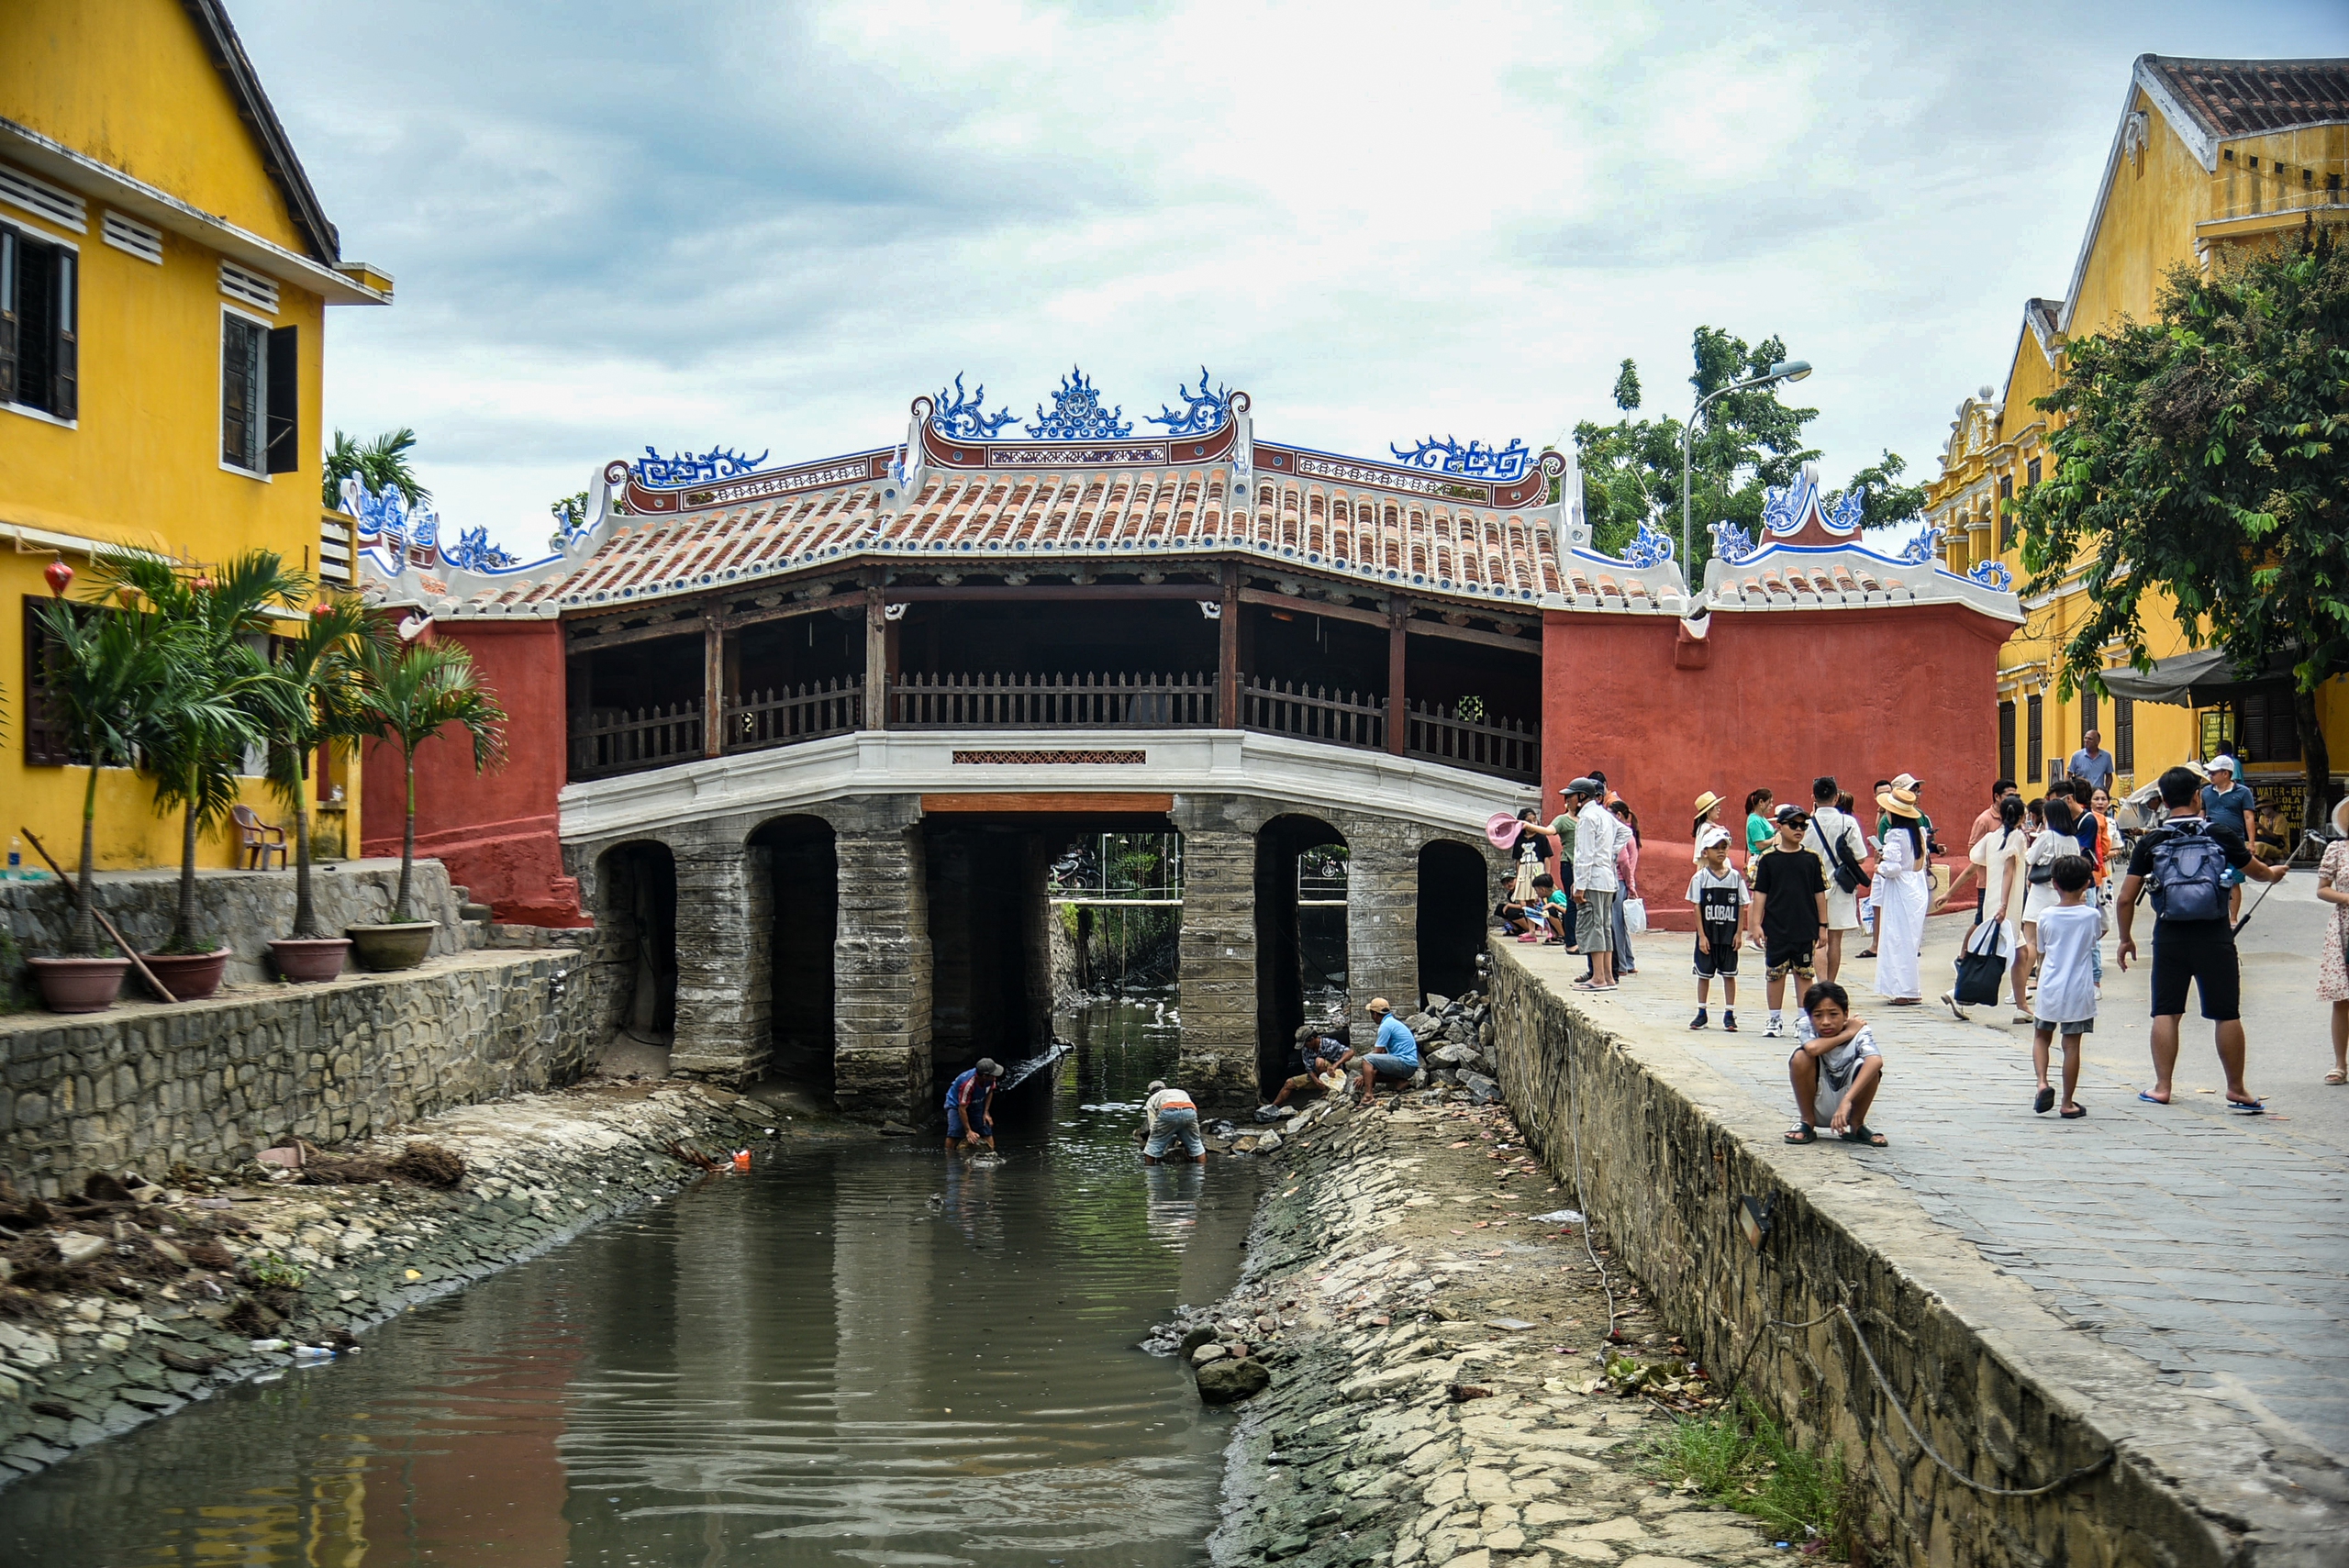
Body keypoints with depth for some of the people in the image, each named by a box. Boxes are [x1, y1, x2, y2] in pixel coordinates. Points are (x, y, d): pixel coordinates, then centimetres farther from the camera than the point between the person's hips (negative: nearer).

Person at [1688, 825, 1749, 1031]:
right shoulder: (1700, 878, -3)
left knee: (1729, 974, 5)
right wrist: (1702, 935, -8)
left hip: (1729, 935, 1)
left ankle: (1729, 1014, 12)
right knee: (1704, 974, 8)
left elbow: (1741, 906, 4)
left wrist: (1739, 933, -3)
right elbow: (1697, 908, -4)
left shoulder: (1735, 876, 2)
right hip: (1708, 935, -1)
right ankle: (1701, 1013, 17)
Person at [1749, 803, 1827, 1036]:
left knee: (1804, 973, 6)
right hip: (1775, 928, -1)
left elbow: (1819, 893, 6)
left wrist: (1822, 925, 4)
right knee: (1775, 972, 6)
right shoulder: (1768, 858, -1)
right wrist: (1757, 923, -4)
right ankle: (1775, 1019, 17)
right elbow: (1760, 893, 1)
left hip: (1805, 929, 1)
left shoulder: (1811, 858, 2)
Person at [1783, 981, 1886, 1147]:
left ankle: (1857, 1126, -1)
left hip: (1850, 1104, 0)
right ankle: (1806, 1123, -4)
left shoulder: (1860, 1032, -19)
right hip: (1816, 1107, 0)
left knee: (1868, 1066, -27)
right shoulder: (1806, 1027, -15)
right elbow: (1813, 1048, -39)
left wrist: (1847, 1101, -51)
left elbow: (1876, 1060, -41)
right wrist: (1847, 1034, -23)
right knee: (1801, 1057, -26)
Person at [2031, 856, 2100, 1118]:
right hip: (2079, 990, -1)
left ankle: (2042, 1083, -3)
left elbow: (2041, 954, 7)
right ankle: (2068, 1103, 8)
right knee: (2071, 1045, 4)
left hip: (2049, 988, 1)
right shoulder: (2092, 915, -5)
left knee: (2041, 1036, 18)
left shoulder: (2046, 916, -2)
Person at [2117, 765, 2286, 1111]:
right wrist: (2275, 873, 39)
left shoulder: (2150, 842, -1)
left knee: (2165, 1012, 8)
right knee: (2227, 1014, 7)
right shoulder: (2220, 837, -1)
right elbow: (2258, 872, 15)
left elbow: (2126, 898, 0)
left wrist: (2125, 938, 14)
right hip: (2214, 937, -1)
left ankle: (2161, 1087, 8)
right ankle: (2236, 1089, 13)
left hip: (2170, 937, 1)